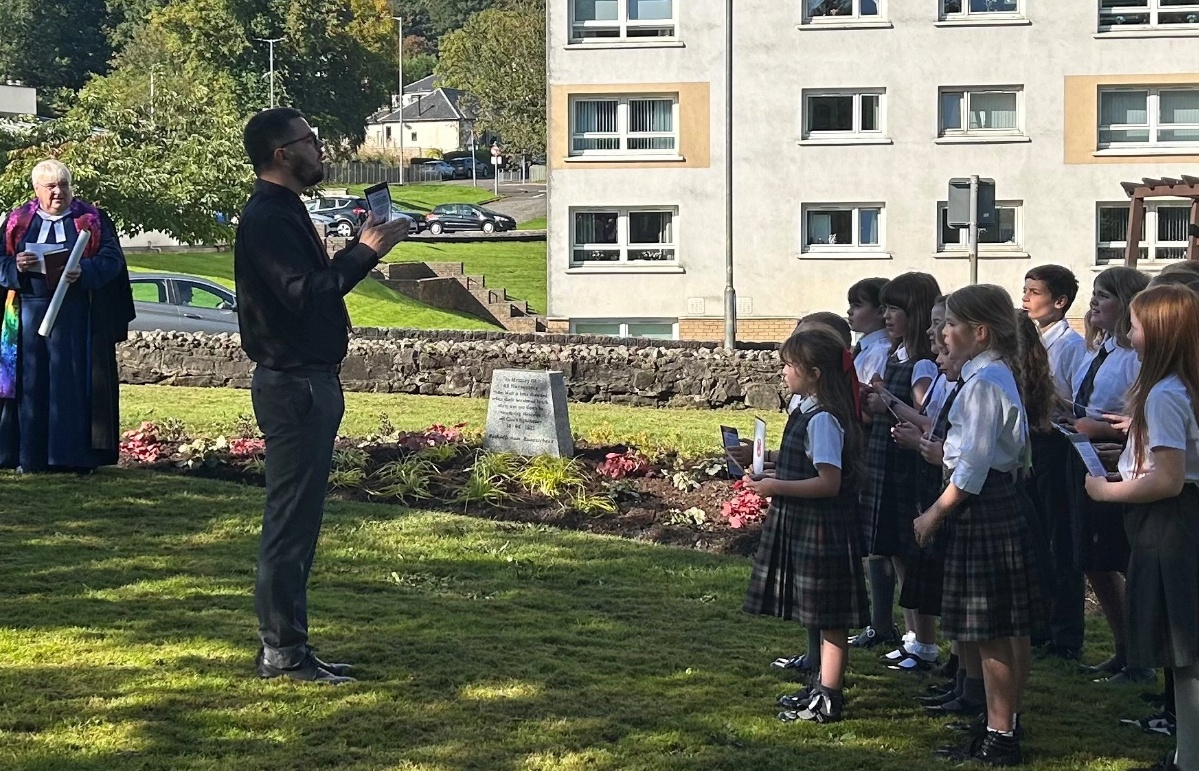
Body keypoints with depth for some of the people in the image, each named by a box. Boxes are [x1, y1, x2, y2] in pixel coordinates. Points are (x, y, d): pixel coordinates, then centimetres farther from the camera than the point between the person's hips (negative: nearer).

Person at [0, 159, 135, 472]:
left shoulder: (92, 220, 7)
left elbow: (112, 258, -3)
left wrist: (84, 271, -21)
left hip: (76, 316, -2)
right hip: (29, 314, 2)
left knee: (73, 384, -4)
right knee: (30, 384, 0)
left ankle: (76, 455, -2)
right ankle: (29, 456, 3)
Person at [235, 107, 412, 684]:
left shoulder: (283, 213, 18)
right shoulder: (267, 218, -16)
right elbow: (304, 292, -26)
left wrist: (361, 248, 10)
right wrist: (364, 252, -20)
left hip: (308, 382, 11)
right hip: (293, 383, -11)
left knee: (297, 518, 13)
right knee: (291, 520, -6)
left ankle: (284, 644, 20)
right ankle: (283, 652, -2)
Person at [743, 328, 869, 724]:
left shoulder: (822, 420, -20)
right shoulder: (807, 413, 10)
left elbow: (829, 482, -25)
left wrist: (777, 487, -21)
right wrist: (774, 479, 11)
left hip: (822, 528, -10)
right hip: (803, 527, 10)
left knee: (829, 617, 0)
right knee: (819, 615, 18)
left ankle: (828, 699, 6)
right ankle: (822, 688, 28)